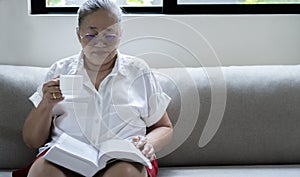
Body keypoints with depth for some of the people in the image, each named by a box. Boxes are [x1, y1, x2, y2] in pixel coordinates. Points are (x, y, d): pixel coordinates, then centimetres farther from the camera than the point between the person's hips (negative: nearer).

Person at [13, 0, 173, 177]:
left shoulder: (138, 71, 14)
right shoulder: (60, 70, 14)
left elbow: (165, 128, 18)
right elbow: (31, 141, 13)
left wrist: (149, 143, -6)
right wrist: (46, 104, -7)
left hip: (122, 158, 0)